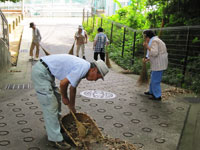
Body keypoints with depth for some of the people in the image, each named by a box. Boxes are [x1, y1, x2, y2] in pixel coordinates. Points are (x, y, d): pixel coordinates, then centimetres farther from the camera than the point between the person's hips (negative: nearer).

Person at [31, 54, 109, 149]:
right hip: (41, 72, -10)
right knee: (50, 106, -7)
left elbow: (72, 88, 24)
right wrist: (64, 97, 0)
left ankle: (56, 125, 37)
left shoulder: (81, 67, 13)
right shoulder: (83, 68, -18)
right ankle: (55, 139, 2)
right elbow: (63, 83, -20)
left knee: (56, 99, 21)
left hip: (46, 72, 10)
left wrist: (72, 108, 32)